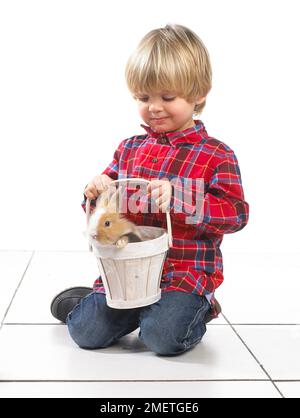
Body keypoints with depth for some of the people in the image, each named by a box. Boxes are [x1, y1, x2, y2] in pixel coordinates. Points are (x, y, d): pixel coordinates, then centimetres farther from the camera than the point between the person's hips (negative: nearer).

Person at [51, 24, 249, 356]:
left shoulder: (216, 155, -5)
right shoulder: (129, 149, 10)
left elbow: (236, 213, -15)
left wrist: (177, 197, -28)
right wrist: (97, 191, -8)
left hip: (186, 274, -4)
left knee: (162, 338, -24)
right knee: (86, 332, -8)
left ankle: (195, 308, 8)